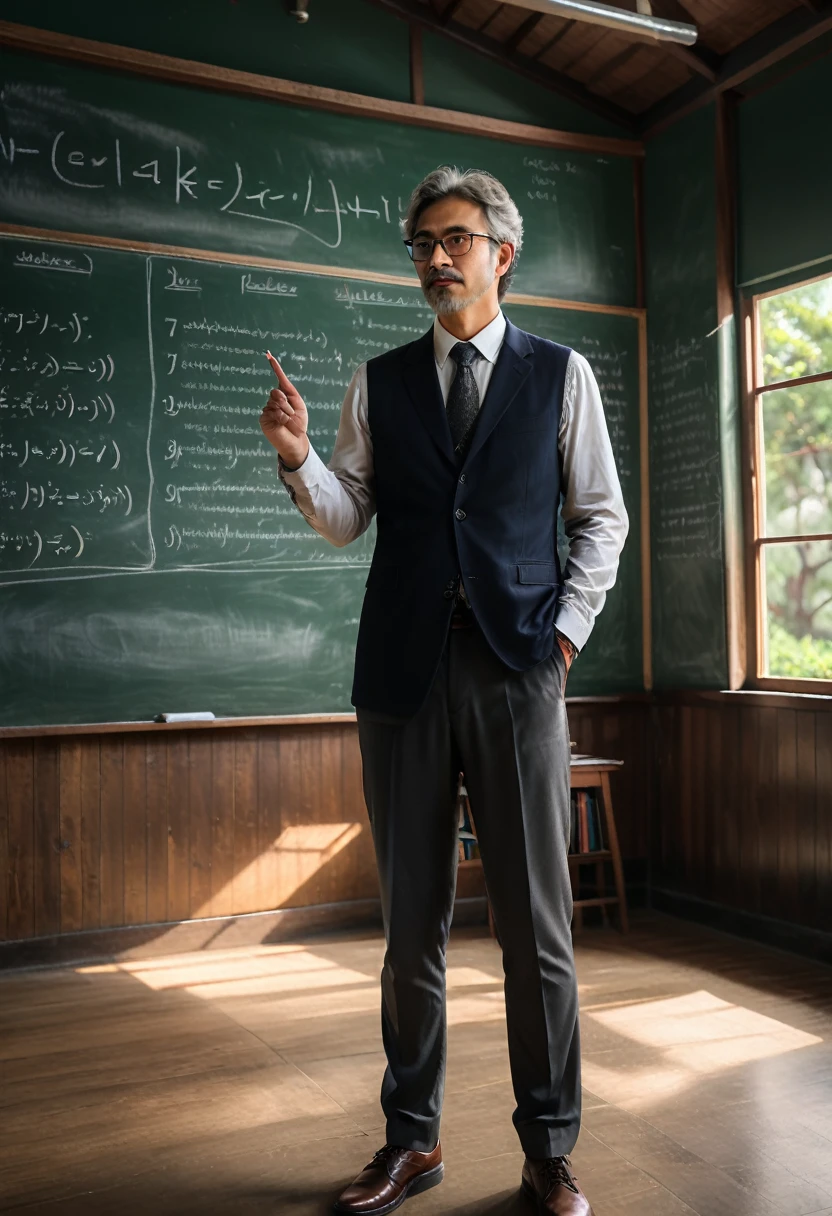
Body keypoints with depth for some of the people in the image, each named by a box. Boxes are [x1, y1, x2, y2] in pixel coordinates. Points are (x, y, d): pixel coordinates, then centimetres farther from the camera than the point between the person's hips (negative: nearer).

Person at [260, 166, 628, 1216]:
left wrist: (567, 627, 0)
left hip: (517, 666, -1)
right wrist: (296, 457, -8)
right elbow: (347, 521, 10)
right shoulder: (378, 383, 12)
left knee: (536, 922, 3)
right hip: (403, 667, 2)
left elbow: (602, 516, 9)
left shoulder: (560, 374, 8)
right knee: (411, 921, 10)